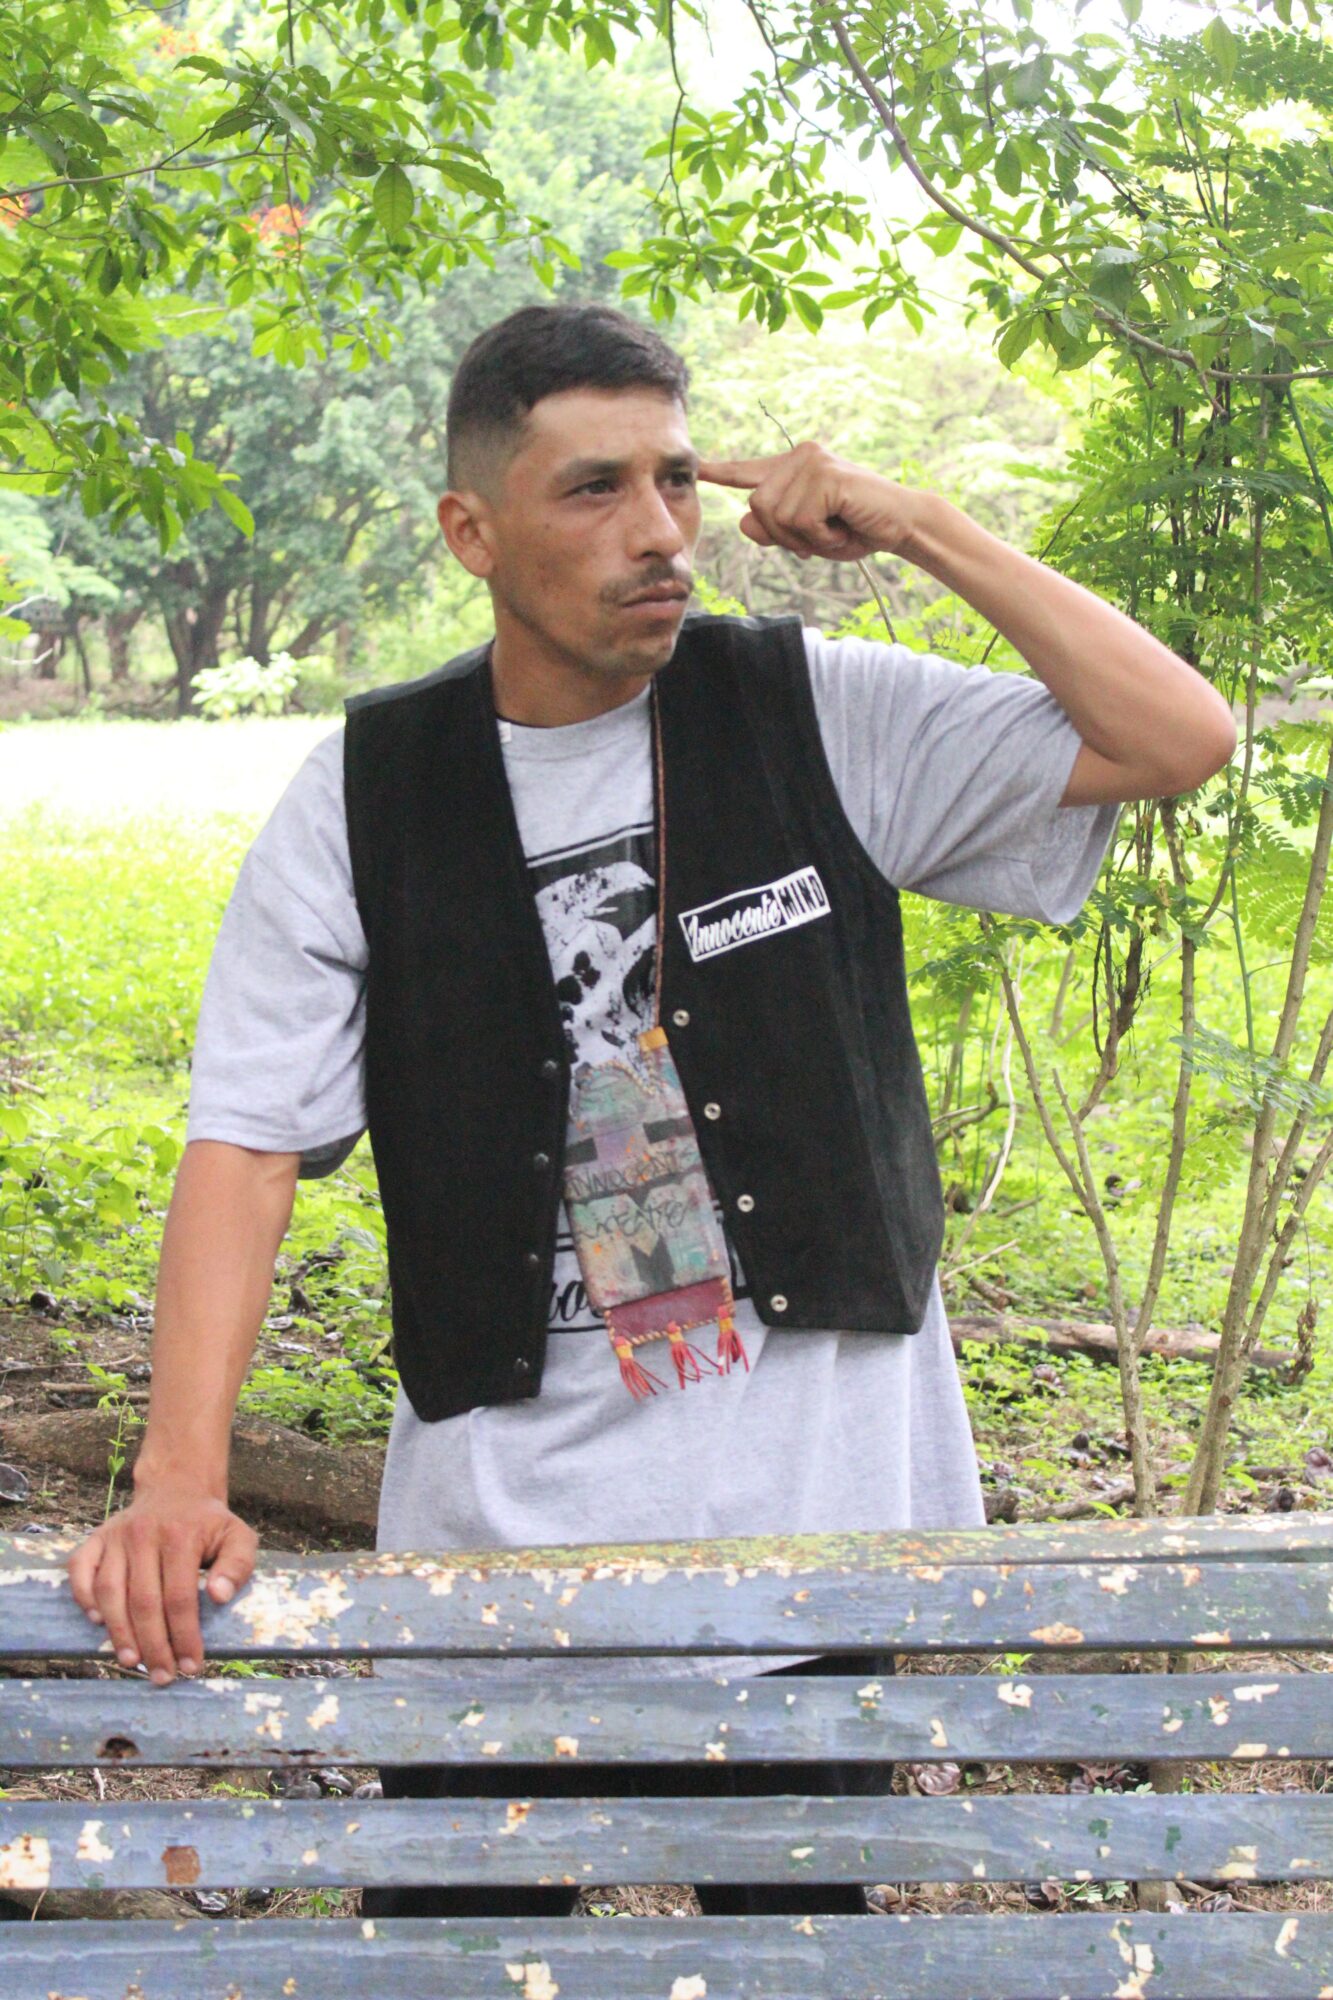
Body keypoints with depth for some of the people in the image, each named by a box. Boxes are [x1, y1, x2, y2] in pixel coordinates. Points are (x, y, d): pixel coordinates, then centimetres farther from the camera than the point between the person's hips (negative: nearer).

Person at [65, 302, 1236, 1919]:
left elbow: (1186, 739, -5)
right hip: (505, 1523, 0)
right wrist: (181, 1476, -18)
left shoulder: (818, 720, -2)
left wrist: (923, 531, -11)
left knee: (793, 1928, 13)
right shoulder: (369, 798, -2)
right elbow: (247, 1146, -6)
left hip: (815, 1506, 1)